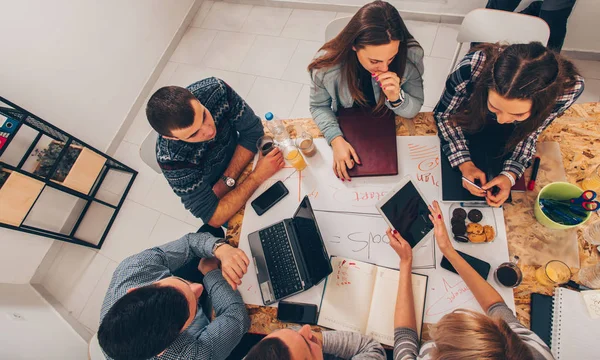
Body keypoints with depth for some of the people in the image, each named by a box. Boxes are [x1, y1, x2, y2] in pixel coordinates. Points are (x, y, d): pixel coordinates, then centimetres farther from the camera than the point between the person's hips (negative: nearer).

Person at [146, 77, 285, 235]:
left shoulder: (215, 90, -32)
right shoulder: (171, 158, -39)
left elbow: (253, 130, -22)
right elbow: (213, 217, -35)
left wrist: (227, 181, -28)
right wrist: (258, 176, -39)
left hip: (240, 156, 5)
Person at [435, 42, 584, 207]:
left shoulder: (568, 88, -36)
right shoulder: (472, 68, -43)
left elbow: (529, 133, -19)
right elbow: (444, 114, -26)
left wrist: (510, 175, -34)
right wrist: (465, 163, -35)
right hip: (467, 119, 0)